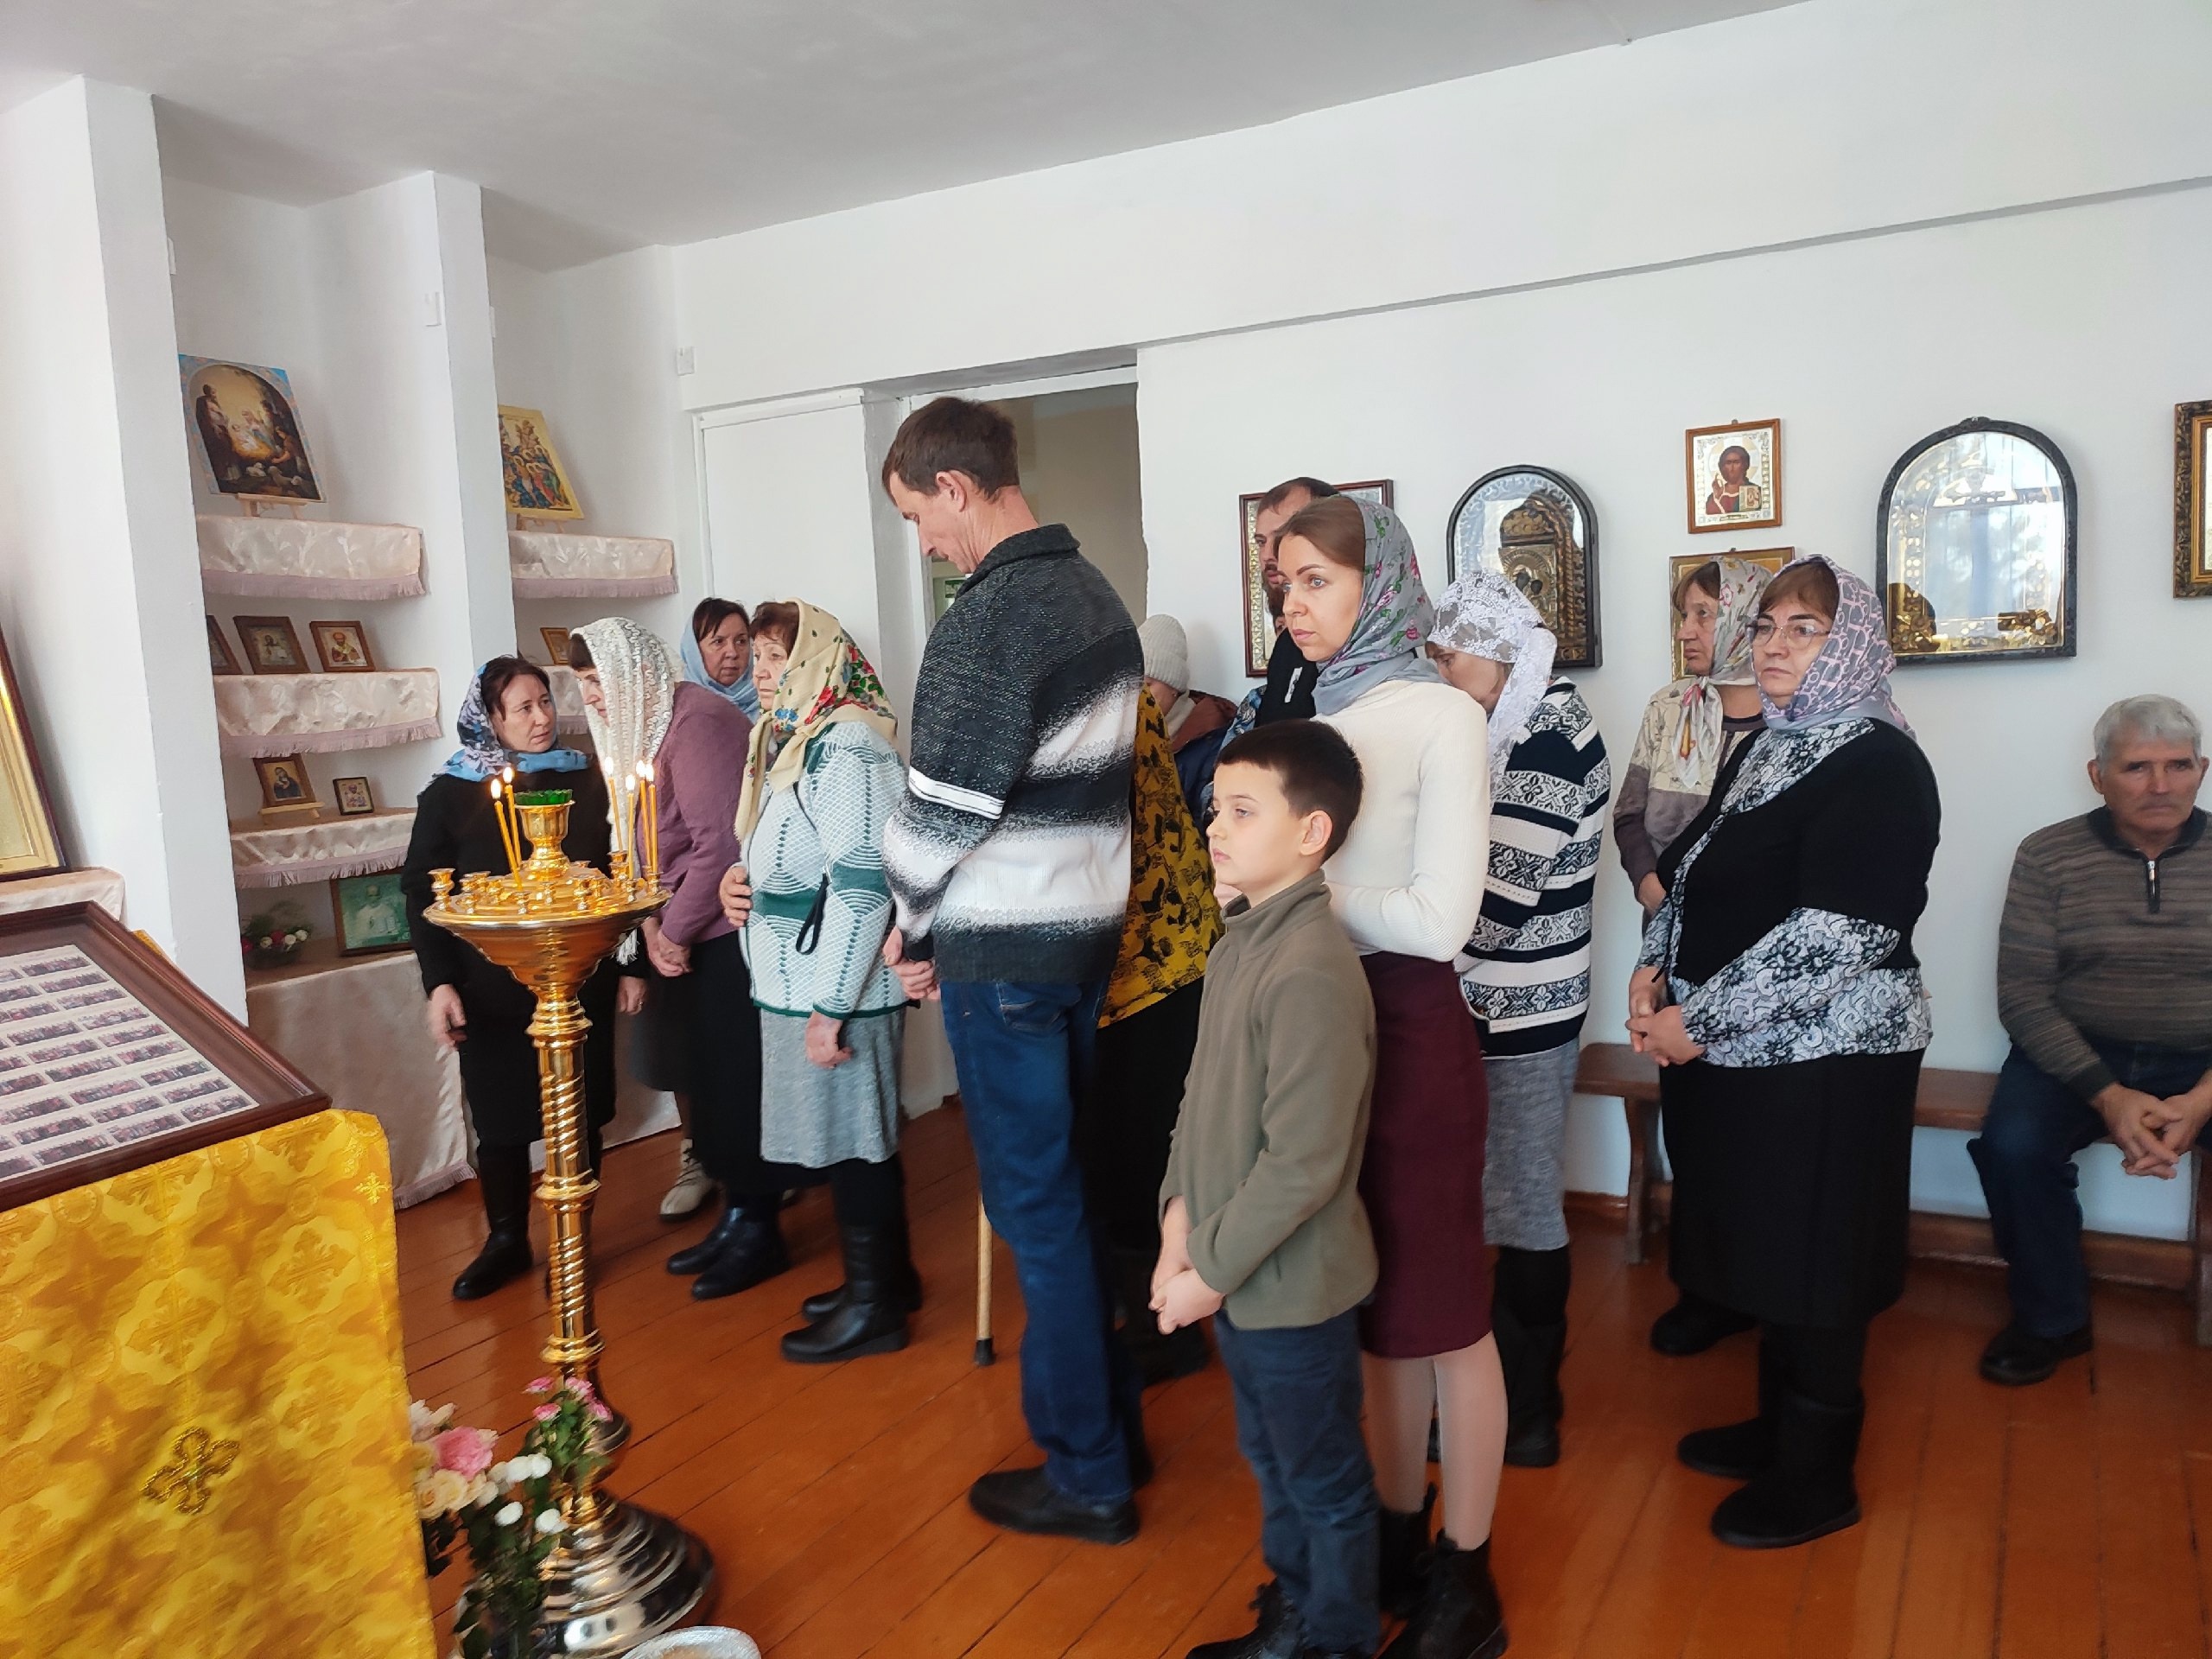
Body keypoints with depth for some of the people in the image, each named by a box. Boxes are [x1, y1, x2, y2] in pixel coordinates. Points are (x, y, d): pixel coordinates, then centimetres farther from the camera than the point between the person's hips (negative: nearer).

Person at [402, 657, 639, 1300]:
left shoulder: (586, 782, 3)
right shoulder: (449, 794, -2)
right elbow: (422, 892, -2)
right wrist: (439, 983, -11)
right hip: (493, 991, -1)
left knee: (580, 1115, 9)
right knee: (499, 1119, 10)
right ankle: (506, 1240, 29)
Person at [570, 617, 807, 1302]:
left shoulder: (695, 721, -17)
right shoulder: (643, 730, 13)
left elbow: (718, 842, -22)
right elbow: (654, 845, 13)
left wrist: (675, 930, -13)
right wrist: (654, 926, -2)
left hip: (735, 929, -9)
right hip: (704, 935, 9)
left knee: (739, 1078, -1)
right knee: (713, 1075, 15)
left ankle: (760, 1230, 13)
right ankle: (737, 1215, 28)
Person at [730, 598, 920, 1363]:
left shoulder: (846, 746, -17)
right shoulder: (798, 741, 14)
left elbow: (863, 881, -24)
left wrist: (829, 1007, -23)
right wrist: (744, 873, 11)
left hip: (836, 989, -9)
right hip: (799, 984, 9)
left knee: (850, 1137, 1)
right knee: (855, 1133, 17)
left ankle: (874, 1305, 16)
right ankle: (887, 1275, 31)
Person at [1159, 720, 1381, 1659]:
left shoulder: (1311, 970, -26)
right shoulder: (1240, 943, 2)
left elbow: (1303, 1163, -25)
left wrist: (1209, 1271, -17)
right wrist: (1182, 1210, -1)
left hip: (1291, 1286, -8)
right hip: (1236, 1274, 8)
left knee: (1325, 1485, 15)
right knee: (1272, 1460, 26)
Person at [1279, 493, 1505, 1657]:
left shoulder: (1442, 718, -11)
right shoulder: (1311, 712, 9)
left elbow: (1438, 919, -17)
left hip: (1408, 1029, -6)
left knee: (1442, 1309, 7)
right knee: (1372, 1300, 17)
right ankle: (1398, 1537, 34)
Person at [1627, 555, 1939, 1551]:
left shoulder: (1878, 769, -15)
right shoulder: (1762, 752, 12)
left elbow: (1834, 937, -23)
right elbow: (1691, 876, 15)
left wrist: (1697, 1024, -20)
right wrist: (1653, 972, -3)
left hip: (1827, 1059, -8)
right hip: (1741, 1053, 8)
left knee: (1813, 1258, 4)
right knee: (1765, 1246, 17)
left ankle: (1818, 1478, 21)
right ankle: (1779, 1427, 35)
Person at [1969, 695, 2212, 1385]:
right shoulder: (2048, 857, -2)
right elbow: (2023, 993, -7)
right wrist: (2107, 1094, -19)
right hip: (2077, 1053, -1)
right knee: (2014, 1145, -27)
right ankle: (2052, 1321, -2)